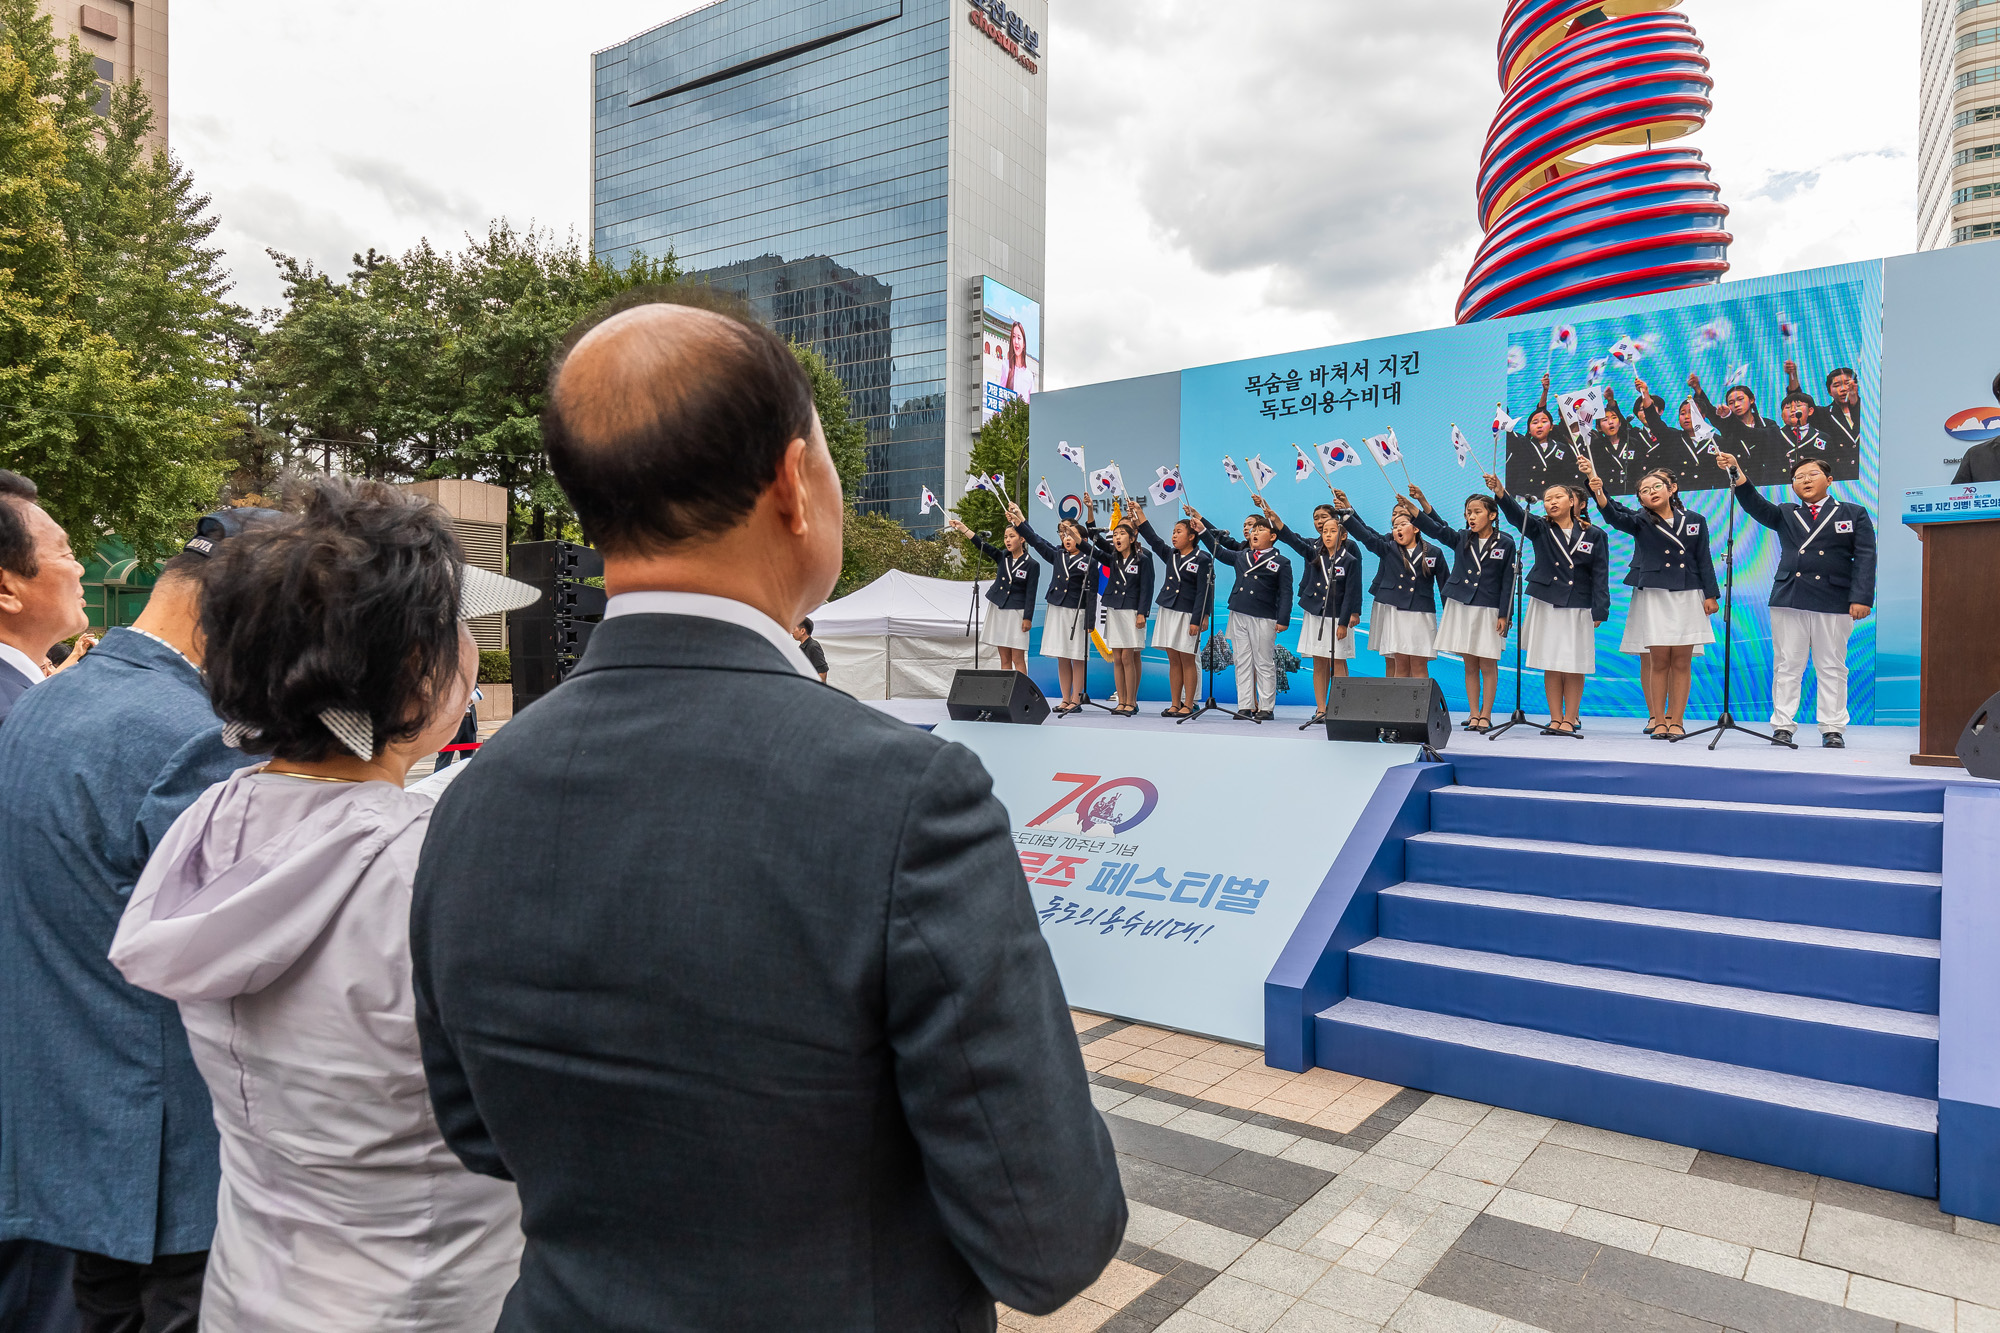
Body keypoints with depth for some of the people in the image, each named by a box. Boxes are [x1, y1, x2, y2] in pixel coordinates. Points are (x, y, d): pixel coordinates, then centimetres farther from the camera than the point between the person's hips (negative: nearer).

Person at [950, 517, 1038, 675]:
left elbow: (1030, 594, -7)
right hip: (997, 609, 5)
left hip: (1016, 611, -5)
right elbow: (983, 545, -5)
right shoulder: (1002, 557, 7)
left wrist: (1027, 618, -11)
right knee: (1004, 659, 7)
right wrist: (962, 528, -16)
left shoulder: (1032, 564, -6)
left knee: (1018, 659, -6)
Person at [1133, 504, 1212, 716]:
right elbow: (1152, 538, 14)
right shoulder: (1170, 555, 11)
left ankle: (1188, 705, 6)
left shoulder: (1202, 559, -7)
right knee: (1173, 660, 8)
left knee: (1187, 660, -1)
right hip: (1168, 611, 6)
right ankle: (1175, 704, 13)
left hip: (1187, 614, -6)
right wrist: (1139, 512, 10)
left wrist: (1197, 620, -15)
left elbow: (1203, 593, -10)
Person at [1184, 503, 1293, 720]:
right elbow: (1218, 551, 21)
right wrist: (1202, 531, 12)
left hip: (1264, 619, -5)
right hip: (1239, 615, 5)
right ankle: (1245, 706, 10)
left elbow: (1285, 593, -3)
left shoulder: (1281, 563, 0)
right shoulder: (1240, 557, 13)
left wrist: (1283, 620, -11)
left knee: (1264, 664, 1)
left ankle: (1266, 707, 7)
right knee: (1243, 662, 6)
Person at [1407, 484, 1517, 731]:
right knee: (1470, 664, 8)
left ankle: (1485, 715, 10)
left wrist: (1504, 615, -7)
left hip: (1489, 609, -3)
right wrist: (1420, 503, -23)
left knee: (1487, 664, 2)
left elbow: (1508, 582, -2)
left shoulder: (1505, 543, -3)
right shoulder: (1461, 538, 5)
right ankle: (1473, 714, 14)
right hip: (1461, 606, 3)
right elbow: (1436, 529, -10)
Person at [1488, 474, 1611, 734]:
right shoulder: (1540, 529, 4)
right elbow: (1517, 514, -15)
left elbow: (1600, 575, 0)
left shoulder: (1594, 535, 2)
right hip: (1546, 604, 1)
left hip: (1578, 607, -1)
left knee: (1574, 666, 2)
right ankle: (1556, 719, 12)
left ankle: (1570, 719, 12)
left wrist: (1599, 612, -8)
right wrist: (1500, 492, -34)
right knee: (1551, 665, 4)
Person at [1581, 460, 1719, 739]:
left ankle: (1676, 721, 7)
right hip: (1652, 595, -1)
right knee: (1659, 660, -1)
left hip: (1687, 596, 1)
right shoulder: (1640, 522, 3)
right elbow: (1614, 515, -17)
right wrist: (1598, 492, -35)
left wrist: (1710, 594, 2)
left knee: (1681, 661, 2)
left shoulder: (1694, 521, 8)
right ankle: (1657, 720, 7)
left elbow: (1704, 560, 9)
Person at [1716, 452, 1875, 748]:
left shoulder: (1854, 514, 10)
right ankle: (1783, 726, 6)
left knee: (1832, 668, 3)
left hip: (1834, 602, -1)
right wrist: (1736, 474, -19)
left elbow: (1865, 558, 2)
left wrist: (1861, 598, -9)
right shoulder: (1785, 515, 15)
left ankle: (1833, 729, 10)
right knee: (1787, 666, 2)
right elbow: (1755, 504, -3)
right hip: (1788, 601, 2)